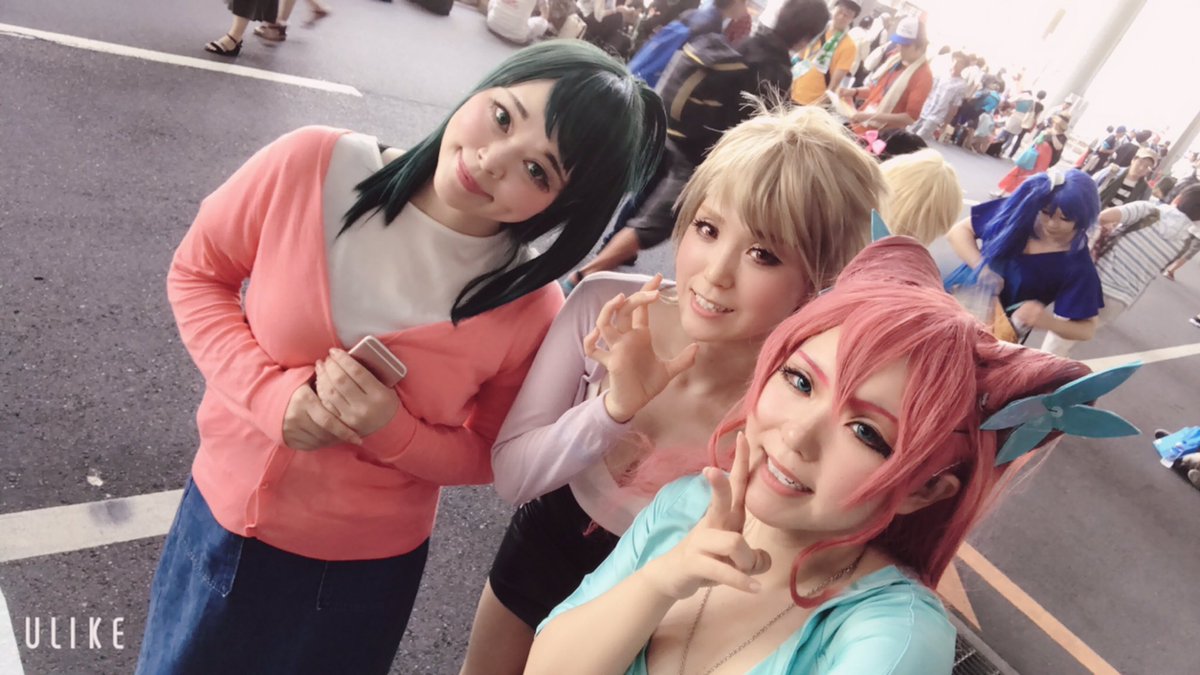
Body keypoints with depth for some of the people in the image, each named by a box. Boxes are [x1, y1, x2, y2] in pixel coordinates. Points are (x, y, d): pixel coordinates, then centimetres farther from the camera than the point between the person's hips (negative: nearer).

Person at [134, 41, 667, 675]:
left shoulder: (531, 306, -22)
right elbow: (197, 274, -5)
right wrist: (271, 392, -21)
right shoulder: (310, 166, -20)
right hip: (223, 514, 2)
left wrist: (391, 431, -27)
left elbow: (490, 456, -8)